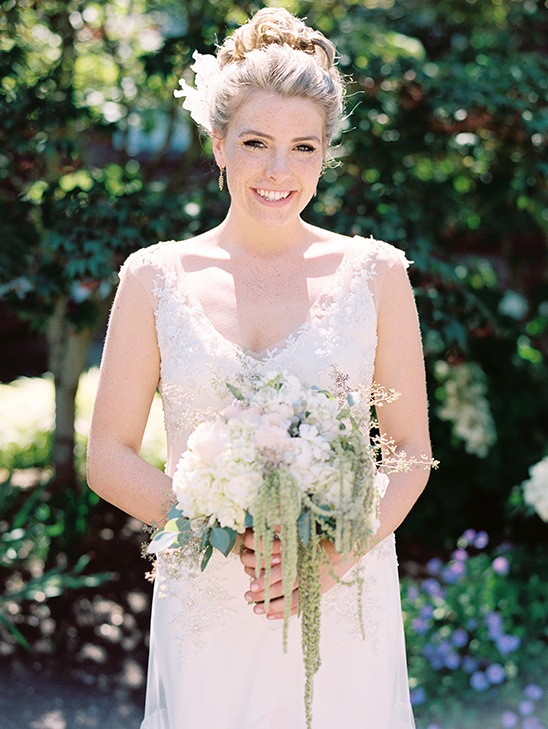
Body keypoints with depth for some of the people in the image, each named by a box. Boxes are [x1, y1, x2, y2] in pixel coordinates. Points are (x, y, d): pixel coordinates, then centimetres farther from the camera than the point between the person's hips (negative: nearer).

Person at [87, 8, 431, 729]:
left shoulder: (374, 273, 0)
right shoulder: (155, 278, 0)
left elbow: (411, 449, 3)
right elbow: (109, 458, 1)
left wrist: (337, 553, -14)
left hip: (343, 607, 0)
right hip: (206, 609, 0)